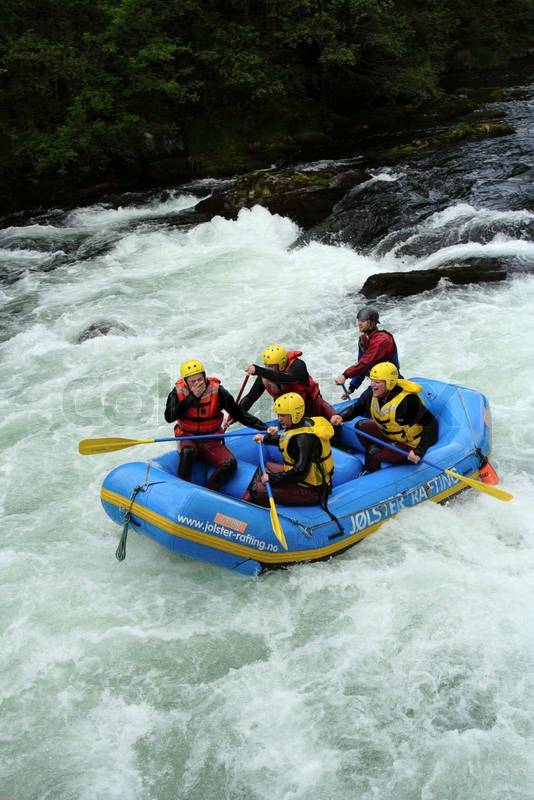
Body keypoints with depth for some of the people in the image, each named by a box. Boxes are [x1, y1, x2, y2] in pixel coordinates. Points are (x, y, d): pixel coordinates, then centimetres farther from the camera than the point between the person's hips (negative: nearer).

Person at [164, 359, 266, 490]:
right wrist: (191, 397, -24)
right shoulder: (178, 392, -7)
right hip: (188, 439, -1)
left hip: (211, 441, 1)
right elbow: (169, 418, -20)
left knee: (230, 463, -25)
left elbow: (238, 413, -6)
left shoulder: (216, 391, -9)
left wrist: (264, 428, -14)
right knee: (188, 452, -36)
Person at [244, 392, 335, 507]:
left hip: (311, 490, -11)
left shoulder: (304, 439, -30)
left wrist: (272, 478, -23)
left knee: (260, 491, -15)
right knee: (266, 467, 22)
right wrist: (266, 438, 25)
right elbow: (288, 440, 23)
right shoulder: (304, 423, 0)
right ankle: (246, 501, 23)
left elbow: (300, 472, -32)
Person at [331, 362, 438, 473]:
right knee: (361, 426, -4)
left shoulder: (407, 401, -34)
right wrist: (341, 417, -23)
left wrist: (419, 451, -35)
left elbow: (431, 424, -30)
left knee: (375, 458, -21)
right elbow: (356, 408, 0)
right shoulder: (372, 395, -13)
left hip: (409, 444, -7)